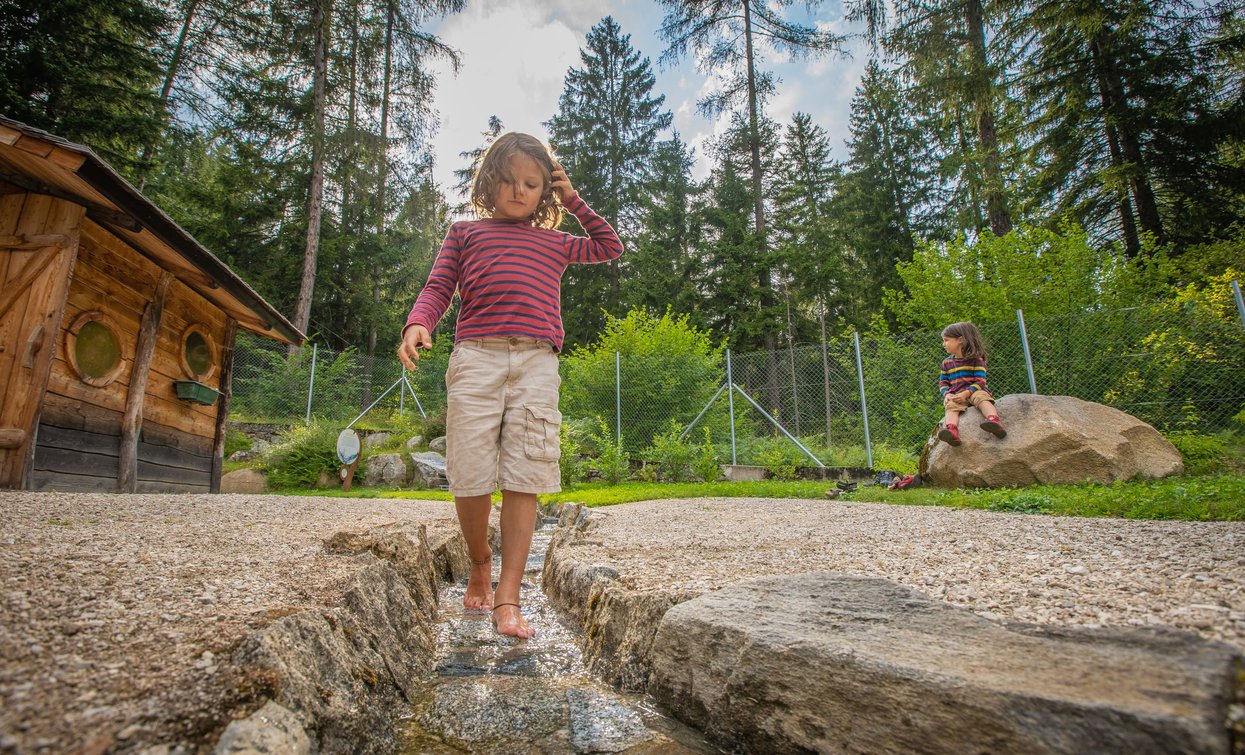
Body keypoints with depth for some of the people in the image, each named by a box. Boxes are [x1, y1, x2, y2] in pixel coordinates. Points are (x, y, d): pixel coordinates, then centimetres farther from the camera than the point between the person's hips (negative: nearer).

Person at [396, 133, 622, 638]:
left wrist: (573, 199, 31)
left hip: (537, 363, 1)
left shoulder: (554, 243, 27)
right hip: (476, 356, -1)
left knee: (523, 481, -7)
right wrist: (417, 324, -11)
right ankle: (479, 563, 23)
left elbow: (610, 248, 37)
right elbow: (437, 290, 11)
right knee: (470, 477, -4)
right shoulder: (465, 234, 22)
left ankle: (508, 597, -1)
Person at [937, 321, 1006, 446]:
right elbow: (943, 382, 18)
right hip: (955, 395, 2)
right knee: (951, 406, -31)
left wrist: (965, 393, -20)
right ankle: (952, 430, -60)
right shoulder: (947, 362, 19)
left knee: (981, 398, -36)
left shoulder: (976, 359, 3)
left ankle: (994, 421, -61)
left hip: (975, 391, -2)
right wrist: (947, 394, -6)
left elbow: (980, 382, -4)